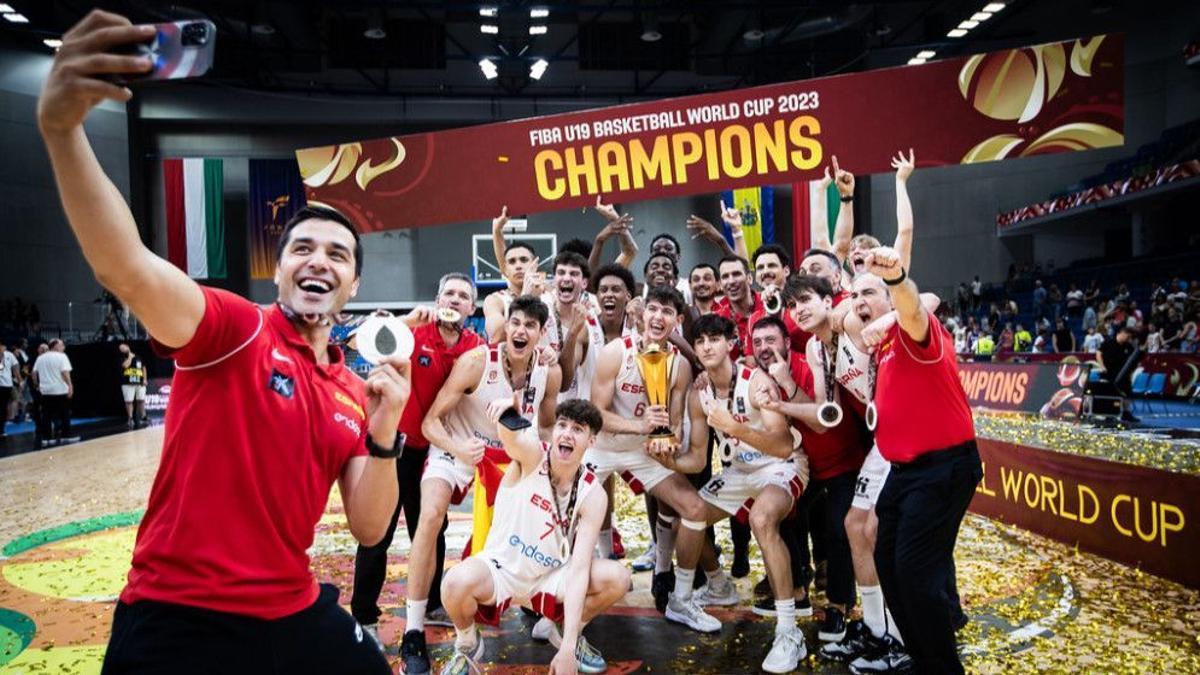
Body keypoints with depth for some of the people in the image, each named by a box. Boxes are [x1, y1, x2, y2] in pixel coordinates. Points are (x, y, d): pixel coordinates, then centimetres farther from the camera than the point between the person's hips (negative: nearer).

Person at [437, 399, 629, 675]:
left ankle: (571, 634, 11)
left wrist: (567, 648, -28)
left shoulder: (592, 495, -15)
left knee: (617, 578, -22)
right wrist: (510, 404, -70)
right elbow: (509, 434, -43)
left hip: (549, 578, 2)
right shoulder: (531, 455, -18)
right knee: (459, 581, -35)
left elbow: (579, 570, -21)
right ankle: (467, 644, 1)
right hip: (501, 569, -2)